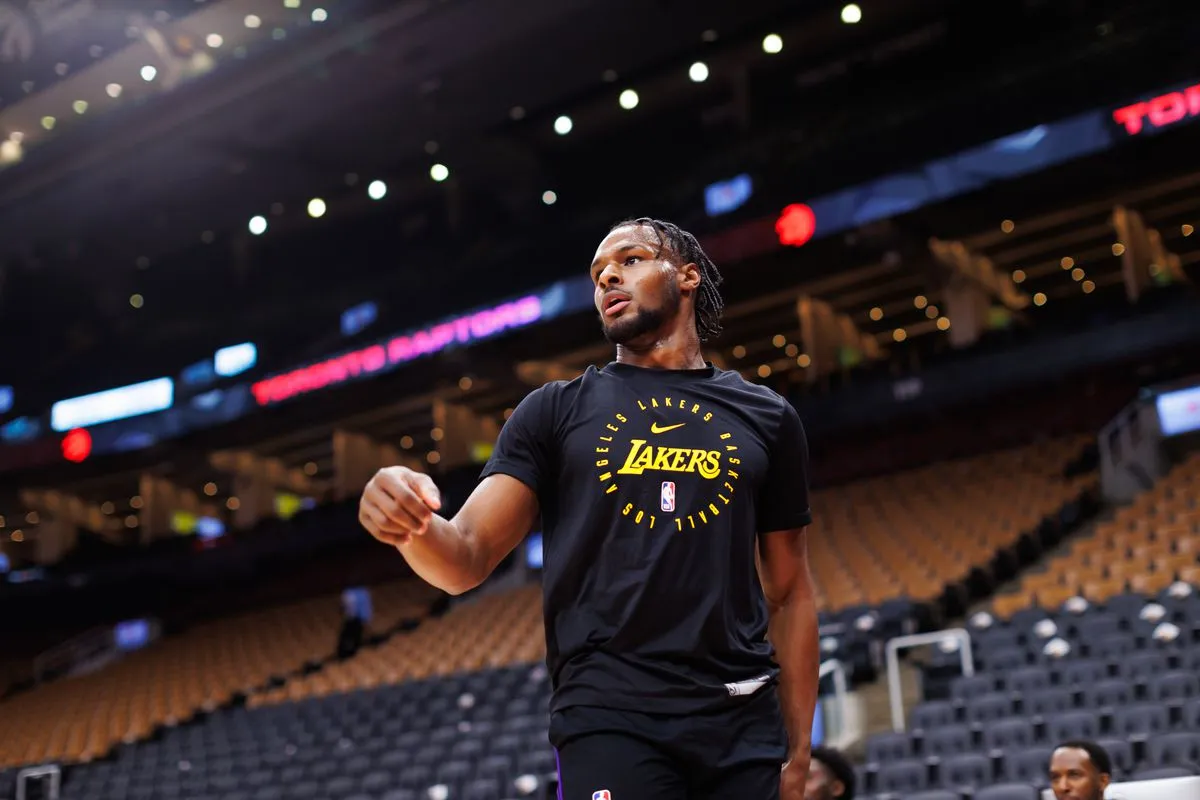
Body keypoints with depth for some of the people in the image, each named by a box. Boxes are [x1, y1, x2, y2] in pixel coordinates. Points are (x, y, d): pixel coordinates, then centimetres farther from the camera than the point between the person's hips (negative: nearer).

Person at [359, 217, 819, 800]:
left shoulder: (766, 417, 13)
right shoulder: (554, 411, 10)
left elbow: (790, 593, 14)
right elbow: (467, 559, 2)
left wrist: (798, 752, 9)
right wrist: (415, 527, -22)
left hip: (744, 723, 2)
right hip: (610, 713, -2)